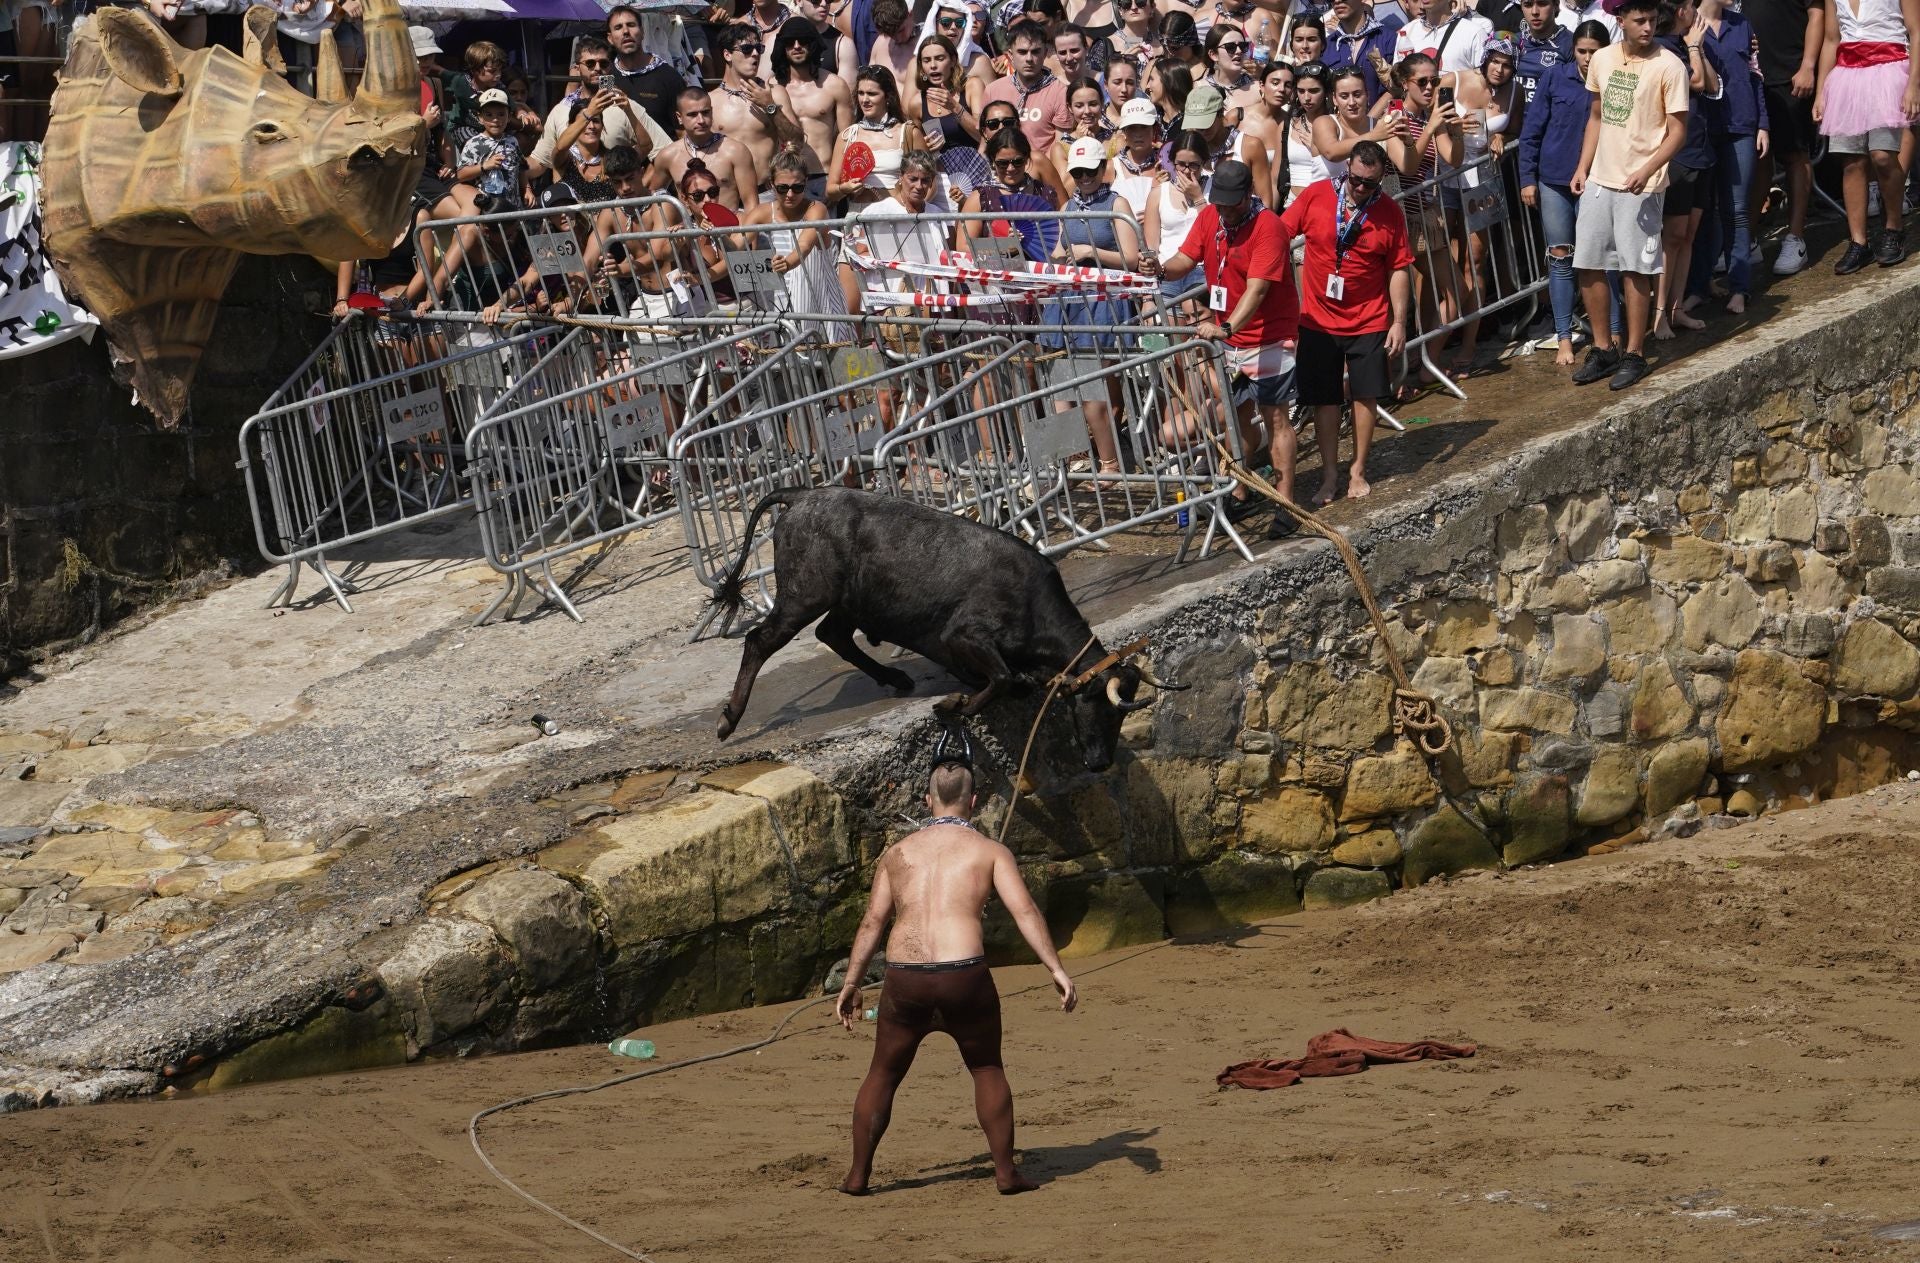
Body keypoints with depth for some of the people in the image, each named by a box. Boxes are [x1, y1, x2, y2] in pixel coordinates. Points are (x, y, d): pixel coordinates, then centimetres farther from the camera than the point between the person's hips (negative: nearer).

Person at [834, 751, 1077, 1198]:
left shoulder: (898, 853, 15)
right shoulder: (989, 851, 7)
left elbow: (872, 922, 12)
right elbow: (1025, 912, -4)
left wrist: (851, 985, 15)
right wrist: (1057, 970, -7)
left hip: (904, 978, 2)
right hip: (964, 975, -2)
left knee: (883, 1074, 19)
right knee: (988, 1070, 18)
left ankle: (858, 1174, 18)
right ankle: (1006, 1172, 13)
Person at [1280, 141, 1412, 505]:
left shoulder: (1389, 213, -6)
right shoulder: (1316, 196, -7)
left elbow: (1398, 269, -2)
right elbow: (1279, 233, 0)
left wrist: (1399, 322, -5)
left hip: (1369, 322, 0)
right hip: (1319, 320, 0)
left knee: (1365, 396, 6)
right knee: (1324, 400, 6)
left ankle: (1358, 471, 20)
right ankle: (1329, 475, 15)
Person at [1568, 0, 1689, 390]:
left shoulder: (1668, 66, -11)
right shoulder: (1602, 59, 5)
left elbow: (1677, 130, -10)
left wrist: (1646, 171, -22)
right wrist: (1583, 167, 9)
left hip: (1640, 185, -5)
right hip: (1599, 180, 5)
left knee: (1634, 269, 0)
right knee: (1588, 265, 7)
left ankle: (1634, 354, 12)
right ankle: (1603, 350, 21)